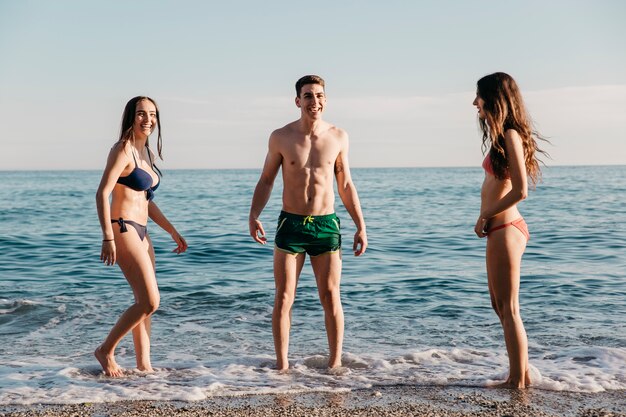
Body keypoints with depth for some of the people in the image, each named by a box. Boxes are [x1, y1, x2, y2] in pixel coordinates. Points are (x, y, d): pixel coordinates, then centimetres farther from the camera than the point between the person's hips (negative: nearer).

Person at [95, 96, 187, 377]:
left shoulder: (145, 153, 17)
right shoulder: (123, 150, -9)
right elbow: (102, 193, -17)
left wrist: (172, 231, 22)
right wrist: (108, 238, -25)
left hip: (140, 233, 9)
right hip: (123, 229, -9)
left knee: (145, 303, 10)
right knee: (150, 301, -12)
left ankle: (144, 365, 17)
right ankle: (106, 350, 4)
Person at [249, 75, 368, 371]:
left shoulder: (338, 137, 4)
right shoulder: (281, 137, 0)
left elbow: (346, 185, 10)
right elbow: (266, 181, 6)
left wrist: (360, 226, 6)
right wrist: (254, 216, -9)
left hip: (326, 225, 1)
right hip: (290, 224, -1)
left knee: (331, 297, 4)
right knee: (283, 298, 0)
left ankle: (335, 362, 15)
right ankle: (282, 363, 11)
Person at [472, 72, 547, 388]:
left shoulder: (510, 135, -15)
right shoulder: (503, 135, 14)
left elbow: (520, 191, -21)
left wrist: (486, 215, -11)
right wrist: (487, 218, 0)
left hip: (505, 230, -10)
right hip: (500, 230, 10)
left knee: (508, 309, -2)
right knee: (500, 305, 17)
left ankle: (519, 381, 8)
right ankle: (520, 374, 26)